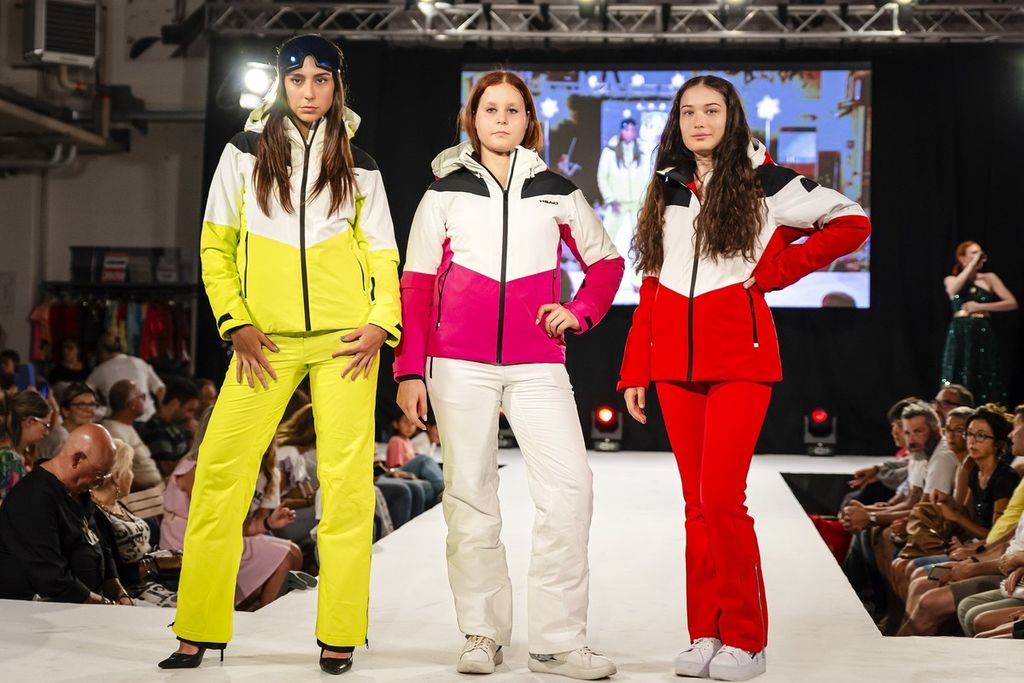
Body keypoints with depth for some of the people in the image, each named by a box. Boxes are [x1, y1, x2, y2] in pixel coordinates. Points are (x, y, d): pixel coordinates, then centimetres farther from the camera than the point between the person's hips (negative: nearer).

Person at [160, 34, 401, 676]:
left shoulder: (359, 166, 10)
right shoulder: (245, 153, 9)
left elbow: (383, 255, 11)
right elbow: (216, 246, 10)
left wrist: (381, 321, -5)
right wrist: (236, 322, -2)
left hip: (344, 337, 0)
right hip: (266, 340, 0)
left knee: (347, 479, -4)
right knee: (222, 471, -8)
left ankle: (339, 636, 3)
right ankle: (199, 630, 1)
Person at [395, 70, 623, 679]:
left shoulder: (557, 192, 11)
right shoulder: (446, 191, 9)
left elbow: (607, 260, 21)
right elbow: (417, 285, 7)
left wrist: (580, 312, 3)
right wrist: (410, 370, 0)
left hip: (536, 364, 0)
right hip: (460, 363, 0)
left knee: (570, 487, -13)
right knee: (470, 494, 2)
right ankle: (483, 634, 13)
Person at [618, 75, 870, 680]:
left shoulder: (764, 183, 2)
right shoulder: (666, 191, 15)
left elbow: (853, 222, 4)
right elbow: (651, 287, 15)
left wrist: (777, 269, -2)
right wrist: (635, 371, 9)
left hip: (740, 356, -4)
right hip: (676, 360, 5)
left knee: (721, 498, -12)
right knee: (697, 503, 5)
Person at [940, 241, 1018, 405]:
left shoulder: (989, 278, 8)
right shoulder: (951, 280, 9)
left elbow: (1012, 303, 1)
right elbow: (953, 290, -17)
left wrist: (980, 307, -8)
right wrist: (972, 264, -13)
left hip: (983, 335, 0)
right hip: (960, 335, 0)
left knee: (986, 383, -3)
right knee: (958, 383, -3)